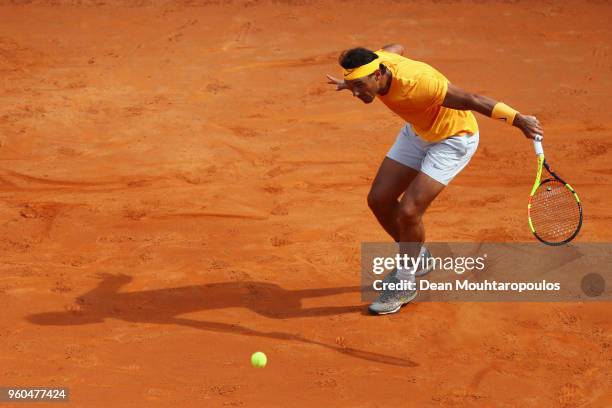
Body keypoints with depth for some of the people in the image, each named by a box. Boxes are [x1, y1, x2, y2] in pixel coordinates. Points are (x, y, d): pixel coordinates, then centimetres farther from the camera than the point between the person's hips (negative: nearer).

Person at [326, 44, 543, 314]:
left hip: (453, 138, -8)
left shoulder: (416, 83, -41)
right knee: (379, 200, 6)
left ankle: (405, 284, 7)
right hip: (417, 131, 8)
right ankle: (415, 257, 30)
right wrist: (353, 81, 9)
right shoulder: (376, 61, -19)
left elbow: (470, 100, -33)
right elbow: (395, 48, 6)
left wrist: (518, 120, -29)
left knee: (408, 211, -16)